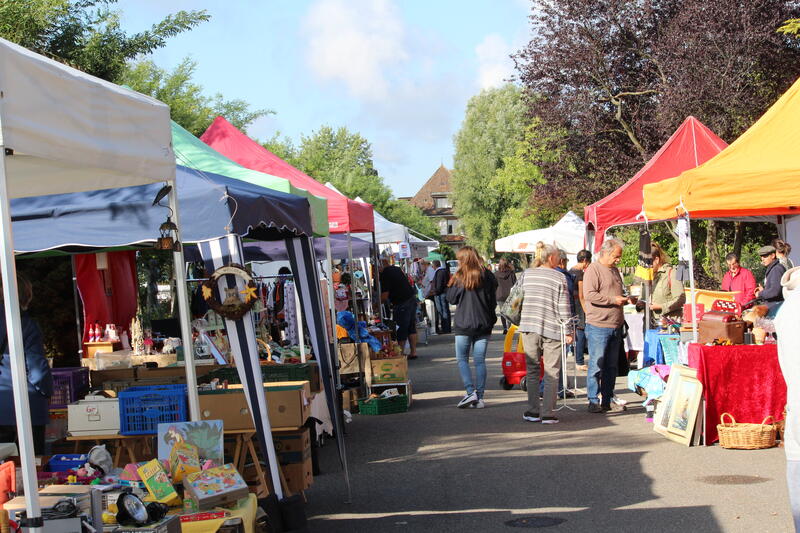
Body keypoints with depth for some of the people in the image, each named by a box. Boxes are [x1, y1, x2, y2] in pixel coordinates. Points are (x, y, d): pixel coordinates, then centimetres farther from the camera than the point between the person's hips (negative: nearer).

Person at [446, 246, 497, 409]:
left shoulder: (460, 277, -9)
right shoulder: (488, 276, 2)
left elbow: (451, 298, -4)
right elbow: (493, 301, 7)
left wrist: (451, 284, 8)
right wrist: (492, 319, 17)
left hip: (464, 325, -3)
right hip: (483, 325, 4)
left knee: (462, 359, 7)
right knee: (480, 361, 7)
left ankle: (470, 392, -9)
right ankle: (479, 397, 6)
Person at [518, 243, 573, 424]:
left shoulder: (527, 274, 6)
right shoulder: (559, 278, -4)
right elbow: (564, 307, -5)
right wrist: (568, 332, 1)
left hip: (529, 327, 3)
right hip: (551, 330, -3)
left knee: (532, 370, 13)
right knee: (551, 372, 4)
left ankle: (533, 411, 13)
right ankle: (547, 414, 1)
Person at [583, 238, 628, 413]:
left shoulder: (614, 270, 19)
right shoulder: (593, 269, -8)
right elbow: (589, 295, -19)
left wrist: (623, 299, 11)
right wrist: (613, 300, -18)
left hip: (615, 326, 8)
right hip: (598, 326, -8)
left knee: (611, 366, 10)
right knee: (596, 365, -6)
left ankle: (607, 401, 16)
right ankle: (594, 402, -1)